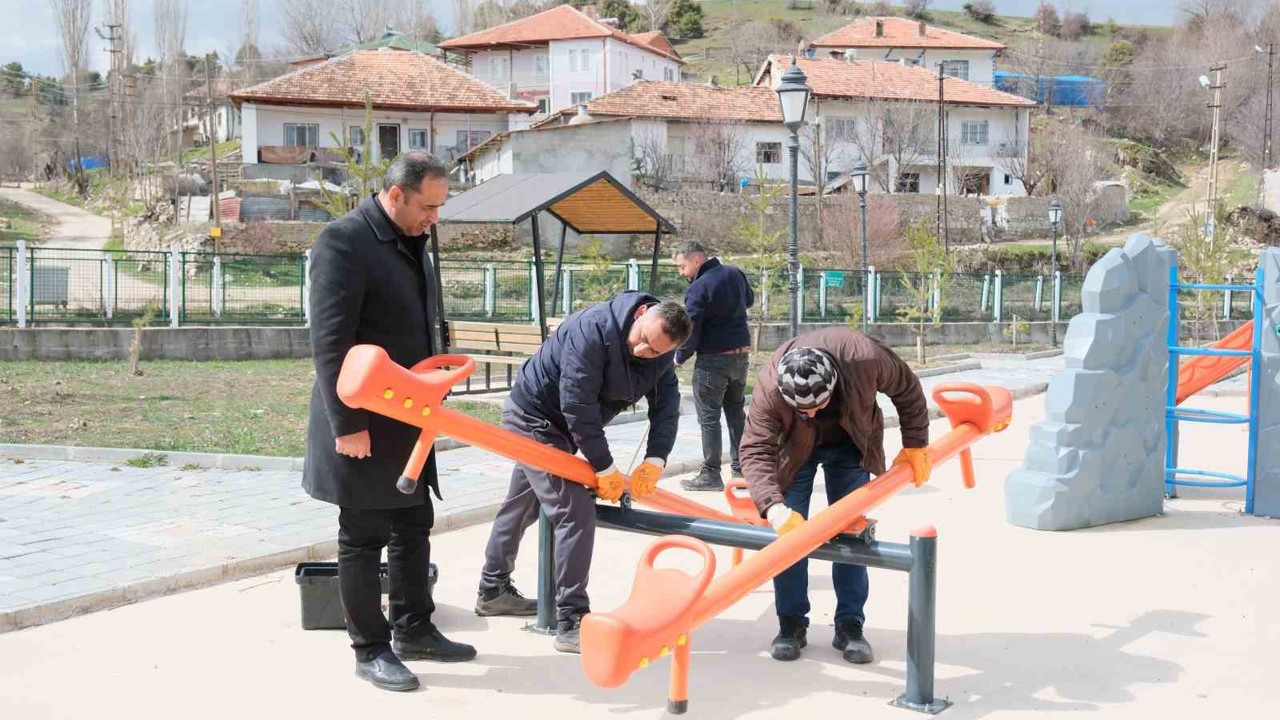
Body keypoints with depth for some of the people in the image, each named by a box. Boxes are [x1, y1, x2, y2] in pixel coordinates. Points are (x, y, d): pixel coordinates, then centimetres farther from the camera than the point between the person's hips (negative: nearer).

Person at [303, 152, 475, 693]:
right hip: (363, 424, -8)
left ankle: (413, 630, 29)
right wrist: (347, 424, -21)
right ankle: (370, 650, 14)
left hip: (408, 420, 8)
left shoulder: (413, 242, 11)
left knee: (414, 528, 16)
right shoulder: (343, 241, -16)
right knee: (363, 538, 3)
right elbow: (330, 342, -20)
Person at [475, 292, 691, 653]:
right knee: (576, 511, -18)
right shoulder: (593, 329, -33)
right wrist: (605, 468, -27)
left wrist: (655, 460, -22)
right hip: (533, 417, -9)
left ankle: (493, 591, 41)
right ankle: (571, 623, -15)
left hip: (561, 426, 9)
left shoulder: (661, 354, -9)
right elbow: (577, 405, -33)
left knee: (521, 507, 23)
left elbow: (666, 404, -7)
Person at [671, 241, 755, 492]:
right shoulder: (735, 273, 4)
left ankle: (711, 475, 1)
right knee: (736, 412, 17)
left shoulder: (698, 288, -18)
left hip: (712, 359, -7)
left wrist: (679, 357, -1)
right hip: (742, 354, 7)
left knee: (709, 417, 0)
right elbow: (749, 299, 24)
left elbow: (691, 331, -16)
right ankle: (742, 469, 21)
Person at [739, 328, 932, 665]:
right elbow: (755, 450, -36)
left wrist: (915, 446, -9)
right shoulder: (768, 388, -39)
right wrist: (773, 505, -51)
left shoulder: (866, 358, -37)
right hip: (795, 448, -1)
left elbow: (908, 391, -16)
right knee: (789, 530, -7)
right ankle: (791, 624, 6)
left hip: (850, 444, 1)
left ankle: (850, 626, 7)